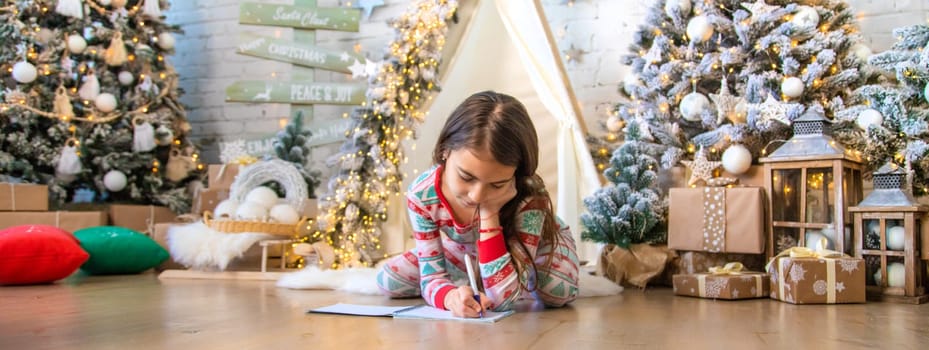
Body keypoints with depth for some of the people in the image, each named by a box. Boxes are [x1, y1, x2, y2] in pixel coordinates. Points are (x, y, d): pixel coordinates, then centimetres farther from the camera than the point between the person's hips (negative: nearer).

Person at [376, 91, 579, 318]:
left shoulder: (528, 199, -42)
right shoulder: (421, 195, -33)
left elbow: (504, 301, -45)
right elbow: (432, 276, -28)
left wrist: (489, 214, -51)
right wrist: (450, 295, -54)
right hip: (460, 256, 3)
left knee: (558, 292, -34)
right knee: (388, 280, -11)